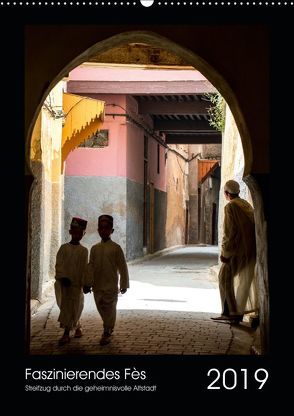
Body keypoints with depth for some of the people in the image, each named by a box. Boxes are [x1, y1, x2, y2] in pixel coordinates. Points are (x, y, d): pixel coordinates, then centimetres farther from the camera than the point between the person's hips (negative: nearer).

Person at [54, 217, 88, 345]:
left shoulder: (84, 250, 5)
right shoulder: (64, 248, 2)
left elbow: (85, 268, 5)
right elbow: (59, 264, -3)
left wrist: (84, 282, -1)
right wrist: (63, 277, -14)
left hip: (77, 283, 0)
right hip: (64, 282, 0)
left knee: (74, 307, -4)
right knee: (66, 305, 3)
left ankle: (66, 334, 0)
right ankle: (77, 327, 24)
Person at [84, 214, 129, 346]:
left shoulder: (116, 248, -5)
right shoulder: (95, 248, 6)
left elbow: (122, 267, -2)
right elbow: (90, 267, 7)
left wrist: (124, 284, -1)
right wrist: (88, 283, 2)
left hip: (111, 285, -4)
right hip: (97, 285, 4)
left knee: (109, 309, 0)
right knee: (101, 308, 12)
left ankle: (106, 333, 10)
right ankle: (109, 328, 33)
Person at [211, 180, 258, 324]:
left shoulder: (230, 207, -11)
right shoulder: (246, 204, 12)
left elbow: (229, 232, -17)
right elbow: (252, 225, 15)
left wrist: (224, 252, -12)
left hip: (238, 249, -8)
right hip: (250, 248, 8)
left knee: (226, 277, -1)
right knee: (242, 280, 13)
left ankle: (229, 312, -5)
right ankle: (238, 312, 16)